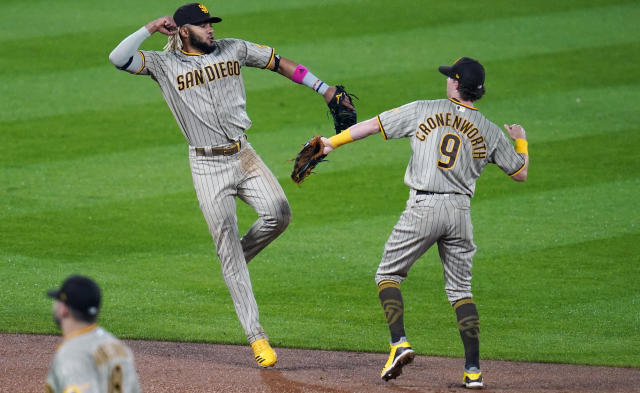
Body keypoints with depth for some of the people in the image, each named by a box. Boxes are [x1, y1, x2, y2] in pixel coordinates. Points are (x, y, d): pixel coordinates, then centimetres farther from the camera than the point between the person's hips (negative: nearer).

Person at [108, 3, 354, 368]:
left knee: (278, 214, -21)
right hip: (208, 167, -3)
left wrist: (325, 89, 11)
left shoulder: (233, 49, 9)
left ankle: (237, 259, 10)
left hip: (244, 156, 3)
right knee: (228, 249, -5)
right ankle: (256, 335, -3)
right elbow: (118, 58, -12)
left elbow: (280, 62, 15)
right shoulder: (164, 64, 0)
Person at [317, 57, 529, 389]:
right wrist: (521, 141, 36)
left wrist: (331, 143, 16)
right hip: (460, 211, 3)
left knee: (388, 275, 12)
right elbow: (520, 173, 15)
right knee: (460, 289, 12)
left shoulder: (423, 111, 2)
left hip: (423, 208, -3)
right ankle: (473, 369, 0)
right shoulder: (490, 132, 7)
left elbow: (372, 125, 5)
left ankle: (399, 343, -9)